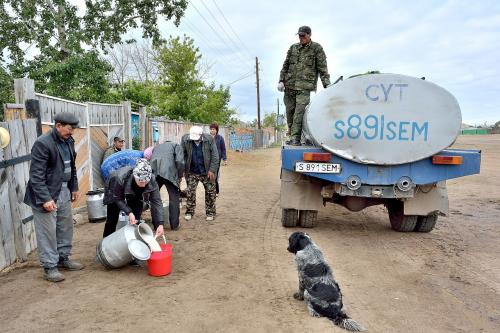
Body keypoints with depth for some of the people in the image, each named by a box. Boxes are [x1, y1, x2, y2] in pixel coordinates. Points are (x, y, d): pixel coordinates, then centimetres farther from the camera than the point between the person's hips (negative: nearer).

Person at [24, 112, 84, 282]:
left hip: (64, 191, 8)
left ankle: (63, 258, 31)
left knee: (66, 227, 15)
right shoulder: (42, 143, -17)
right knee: (48, 232, 1)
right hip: (47, 194, -8)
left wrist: (74, 188, 16)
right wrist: (45, 198, -22)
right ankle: (49, 267, 12)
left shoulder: (68, 141, 6)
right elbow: (36, 175, -19)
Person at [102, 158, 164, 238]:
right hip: (115, 192, -2)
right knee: (112, 219, 4)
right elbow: (118, 198, -26)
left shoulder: (152, 181, -39)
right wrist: (129, 212, -39)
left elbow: (156, 202, -34)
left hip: (135, 194, 2)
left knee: (136, 220, -8)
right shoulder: (121, 178, -44)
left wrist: (160, 224, -43)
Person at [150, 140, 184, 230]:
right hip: (169, 172, -4)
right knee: (174, 198, 9)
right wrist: (179, 177, 14)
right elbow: (180, 162, 4)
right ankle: (174, 225, 11)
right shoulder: (176, 145, 24)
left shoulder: (156, 147, 37)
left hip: (153, 172, 4)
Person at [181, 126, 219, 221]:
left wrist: (212, 170, -13)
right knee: (190, 192, 4)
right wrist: (182, 170, -8)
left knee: (210, 192, 5)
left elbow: (215, 156, -8)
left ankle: (210, 213, 18)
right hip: (192, 172, 1)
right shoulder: (185, 139, -10)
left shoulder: (209, 139, -13)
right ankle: (189, 212, 20)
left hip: (207, 172, -1)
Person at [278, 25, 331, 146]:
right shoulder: (293, 48, 16)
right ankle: (292, 136, 18)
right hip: (289, 86, 5)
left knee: (299, 113, -16)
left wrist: (326, 86, -6)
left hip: (305, 87, -5)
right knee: (290, 112, 5)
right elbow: (285, 66, 18)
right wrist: (281, 81, 8)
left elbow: (323, 69, 1)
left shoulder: (317, 48, 4)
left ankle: (295, 138, -17)